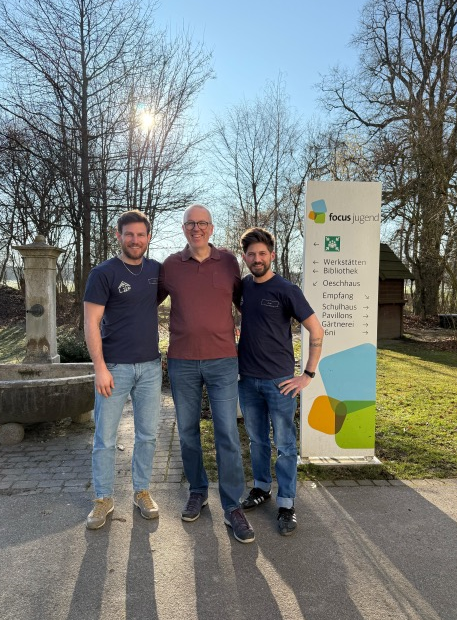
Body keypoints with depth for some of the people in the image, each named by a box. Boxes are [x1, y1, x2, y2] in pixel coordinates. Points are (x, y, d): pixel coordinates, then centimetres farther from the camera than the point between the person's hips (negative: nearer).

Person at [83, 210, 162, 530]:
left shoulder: (157, 270, 6)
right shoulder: (104, 273, -6)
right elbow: (91, 323, -8)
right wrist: (100, 368, -14)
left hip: (150, 367, 4)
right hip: (115, 367, -3)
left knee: (148, 435, 12)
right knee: (105, 438, 6)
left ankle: (142, 492, 29)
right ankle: (103, 499, 23)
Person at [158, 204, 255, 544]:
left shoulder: (229, 262, 4)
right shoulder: (170, 265, 4)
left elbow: (241, 299, 15)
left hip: (222, 360, -1)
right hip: (182, 362, 2)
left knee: (228, 434, -2)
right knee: (188, 431, 12)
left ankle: (233, 507, 11)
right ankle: (197, 491, 32)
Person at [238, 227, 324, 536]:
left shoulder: (286, 290, -10)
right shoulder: (242, 286, 4)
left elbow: (317, 331, -9)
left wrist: (308, 375, -11)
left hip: (279, 381, -5)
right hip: (247, 379, 5)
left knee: (285, 444, 5)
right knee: (257, 440, 18)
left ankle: (286, 504, 17)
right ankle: (261, 487, 35)